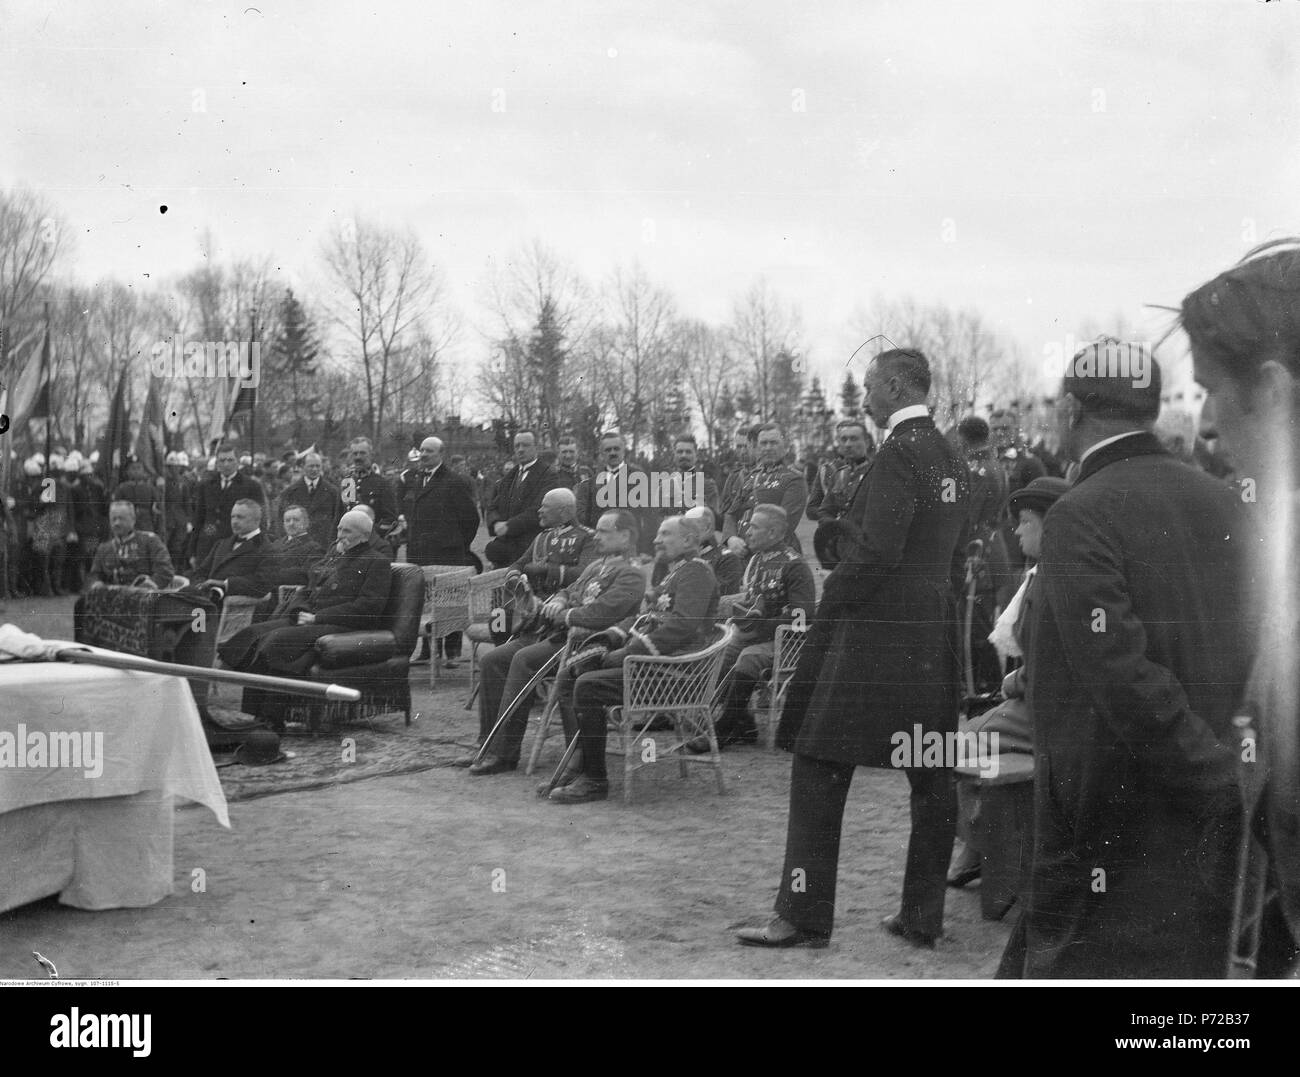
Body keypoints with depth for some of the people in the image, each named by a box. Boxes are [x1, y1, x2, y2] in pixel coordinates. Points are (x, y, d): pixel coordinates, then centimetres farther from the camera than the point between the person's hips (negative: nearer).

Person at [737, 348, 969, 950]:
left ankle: (804, 918, 3)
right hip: (934, 637, 9)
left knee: (820, 771, -2)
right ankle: (923, 918, 18)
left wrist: (826, 611, -10)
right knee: (931, 781, 10)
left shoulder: (899, 454, -14)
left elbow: (876, 553, -20)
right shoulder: (951, 460, 14)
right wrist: (937, 612, 20)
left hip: (874, 632, -9)